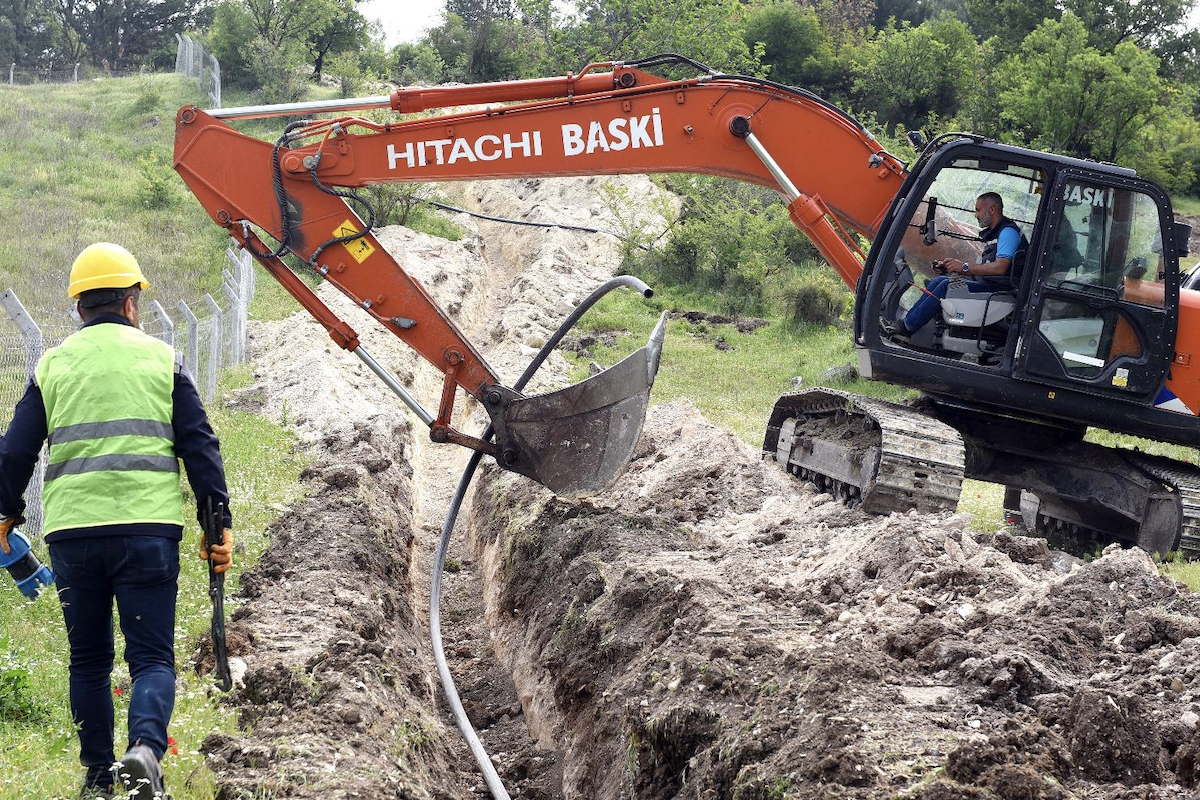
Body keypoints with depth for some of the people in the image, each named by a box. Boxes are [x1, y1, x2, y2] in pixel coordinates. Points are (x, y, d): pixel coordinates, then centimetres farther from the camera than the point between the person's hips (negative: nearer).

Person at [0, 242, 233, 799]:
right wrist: (218, 522, 5)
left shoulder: (52, 365, 9)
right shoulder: (160, 358, 6)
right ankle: (145, 747, -25)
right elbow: (199, 446, 2)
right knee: (151, 656, 1)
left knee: (88, 660, 15)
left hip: (71, 531, 2)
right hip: (147, 526, -2)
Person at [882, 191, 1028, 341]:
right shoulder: (993, 234, 23)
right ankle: (907, 321, -10)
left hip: (1001, 288, -10)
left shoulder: (1008, 232, -10)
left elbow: (1000, 268, -23)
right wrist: (954, 265, 6)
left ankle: (907, 327, -19)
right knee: (939, 280, -1)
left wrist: (964, 267, -19)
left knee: (948, 285, -22)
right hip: (991, 284, 10)